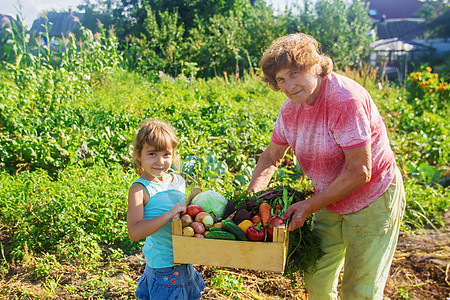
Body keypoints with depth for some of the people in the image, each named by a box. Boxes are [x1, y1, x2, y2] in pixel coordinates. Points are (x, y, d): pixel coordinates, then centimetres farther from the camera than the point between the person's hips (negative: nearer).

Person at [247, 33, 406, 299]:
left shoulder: (346, 99, -27)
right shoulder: (291, 108, -5)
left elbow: (359, 173, -27)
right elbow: (271, 157, 10)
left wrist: (309, 206, -22)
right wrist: (253, 194, -5)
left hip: (372, 200, -6)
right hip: (330, 201, 7)